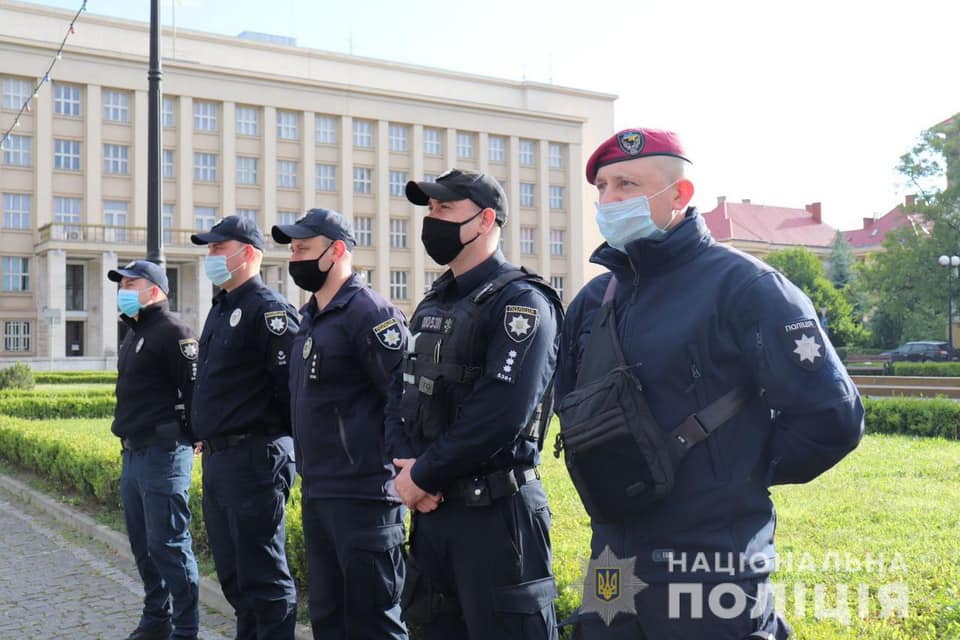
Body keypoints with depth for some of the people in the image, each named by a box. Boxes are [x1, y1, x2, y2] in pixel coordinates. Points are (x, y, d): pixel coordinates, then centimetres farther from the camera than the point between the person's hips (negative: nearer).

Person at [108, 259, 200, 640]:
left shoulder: (172, 331, -12)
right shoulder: (134, 334, 17)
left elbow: (195, 387, -18)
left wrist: (194, 437, -17)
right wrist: (128, 442, 19)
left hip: (163, 455, -10)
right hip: (133, 453, 10)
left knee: (168, 546, -4)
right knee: (142, 544, 17)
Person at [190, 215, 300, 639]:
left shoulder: (269, 309, -13)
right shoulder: (220, 309, 17)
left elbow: (291, 383, -20)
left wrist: (278, 442, -13)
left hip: (253, 459, -10)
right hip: (216, 458, 10)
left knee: (262, 575, -2)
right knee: (231, 572, 18)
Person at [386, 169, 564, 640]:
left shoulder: (521, 302, -13)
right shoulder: (432, 304, 14)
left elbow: (500, 414, -23)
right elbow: (400, 395, 11)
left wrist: (424, 476, -15)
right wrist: (406, 466, -8)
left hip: (496, 512, -8)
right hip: (431, 507, 8)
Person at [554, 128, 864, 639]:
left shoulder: (741, 285, -11)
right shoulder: (593, 301, 8)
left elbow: (831, 416, -14)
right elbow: (569, 402, 24)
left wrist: (746, 476, -3)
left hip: (709, 571, -6)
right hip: (611, 563, 6)